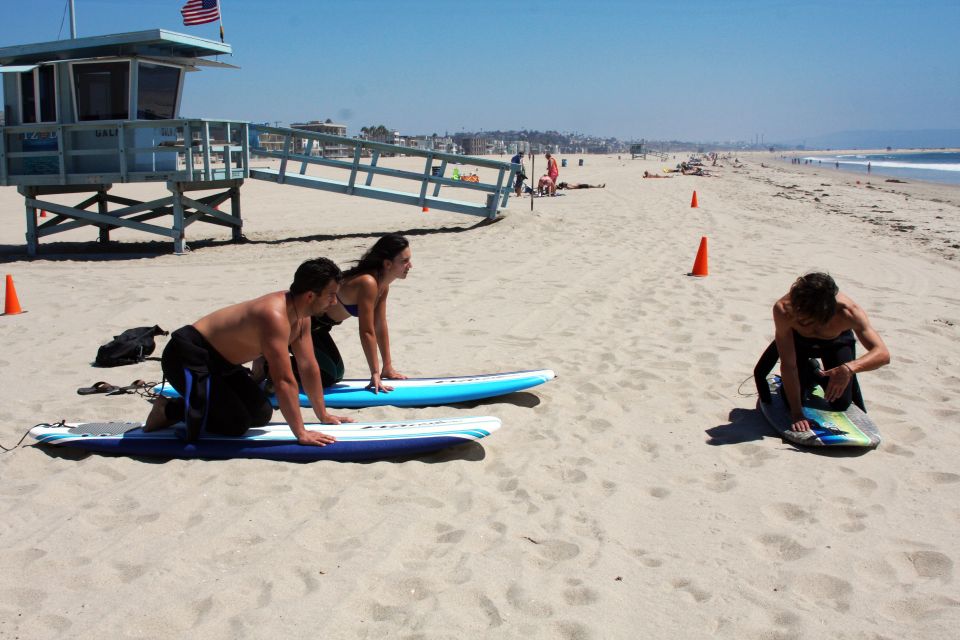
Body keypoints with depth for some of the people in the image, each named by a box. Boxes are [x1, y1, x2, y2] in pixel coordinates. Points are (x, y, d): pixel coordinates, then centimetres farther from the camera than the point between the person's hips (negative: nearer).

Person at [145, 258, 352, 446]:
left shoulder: (302, 317, -3)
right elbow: (284, 381, -35)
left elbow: (308, 367, 5)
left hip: (220, 361, 10)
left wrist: (323, 415, 8)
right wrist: (301, 434, -33)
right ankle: (169, 410, 2)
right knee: (237, 424, -16)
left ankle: (194, 407, 21)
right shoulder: (275, 316, -33)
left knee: (261, 415, 8)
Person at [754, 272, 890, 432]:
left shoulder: (846, 311, -43)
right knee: (791, 402, -8)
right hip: (798, 340, 0)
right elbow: (788, 365, -36)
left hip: (836, 341, 0)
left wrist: (849, 368, -63)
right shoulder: (783, 309, -43)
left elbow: (883, 354, -45)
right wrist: (796, 413, -34)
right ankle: (811, 373, 24)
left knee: (841, 405, -8)